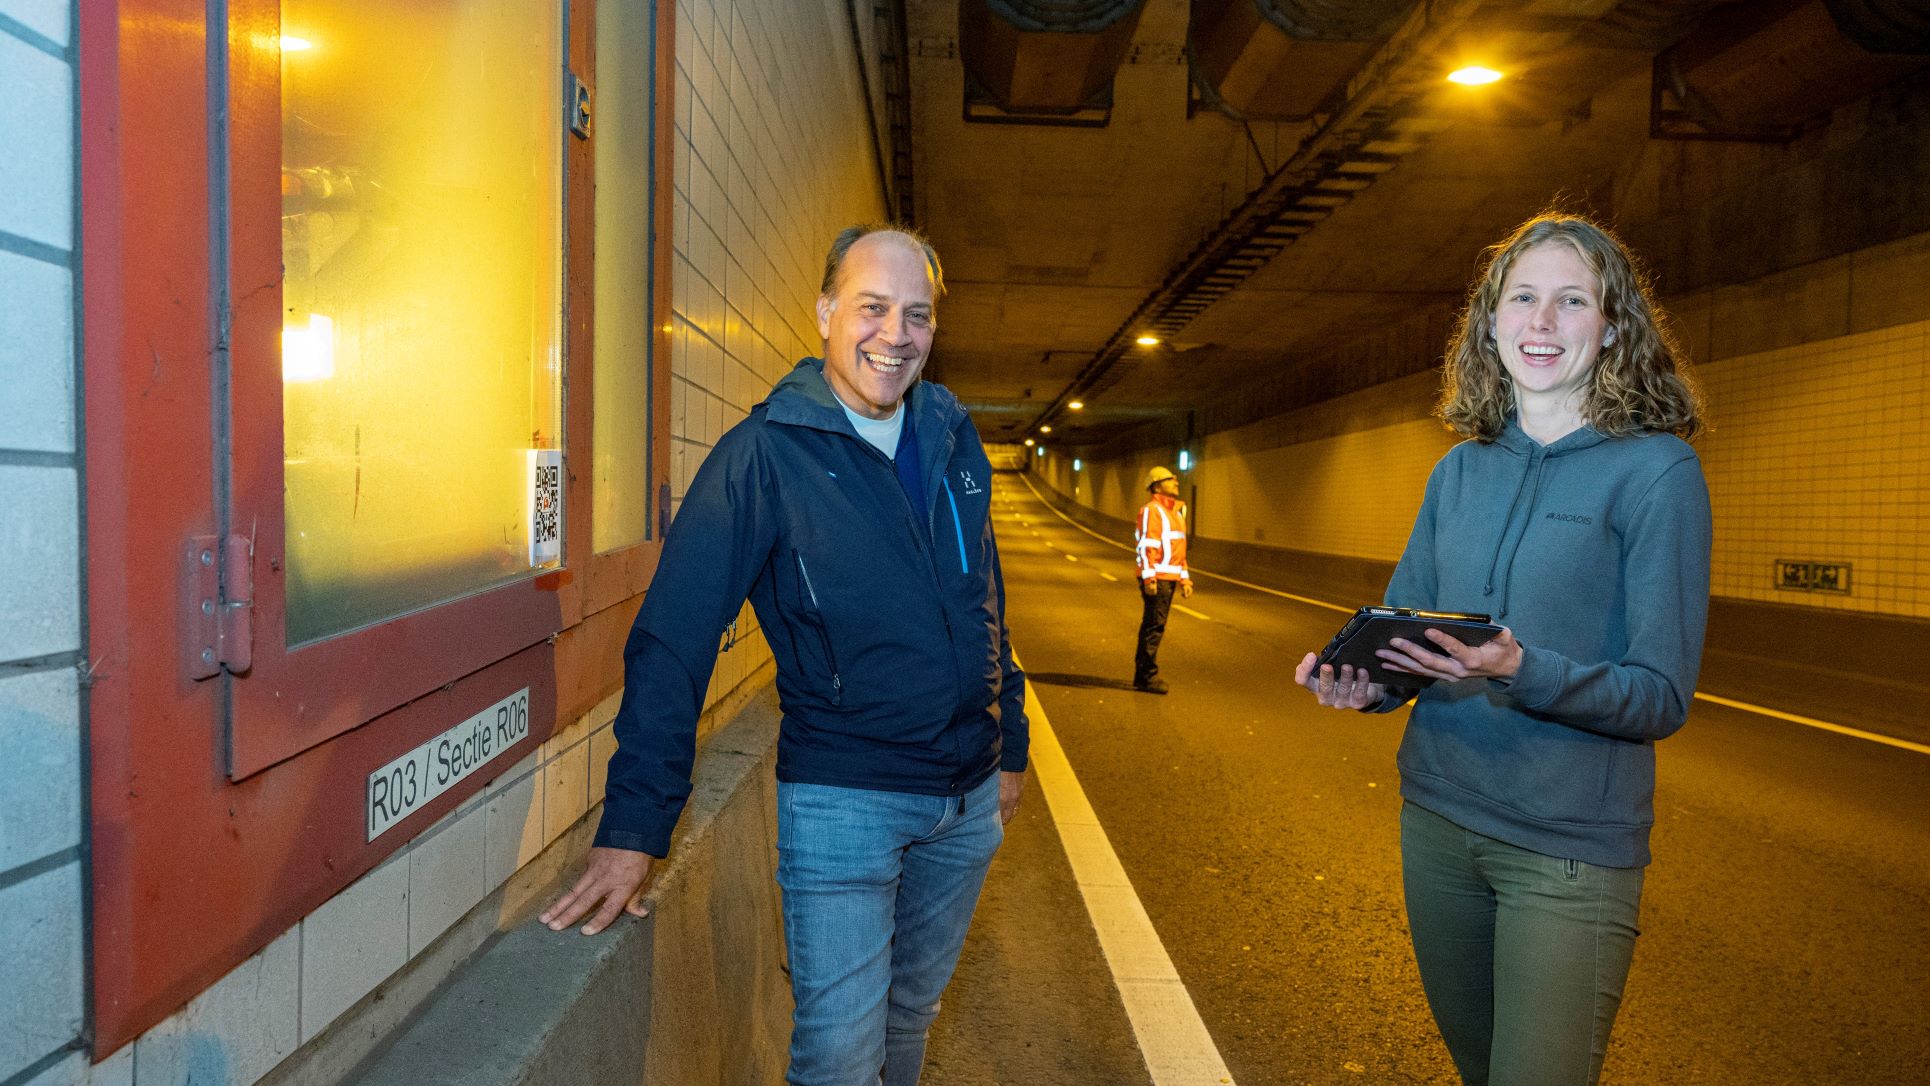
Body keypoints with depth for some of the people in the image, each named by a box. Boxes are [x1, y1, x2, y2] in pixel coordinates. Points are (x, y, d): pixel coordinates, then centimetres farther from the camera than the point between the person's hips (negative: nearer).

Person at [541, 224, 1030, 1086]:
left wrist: (1010, 743, 16)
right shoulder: (764, 454, -12)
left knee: (914, 1011, 21)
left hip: (969, 799, 5)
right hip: (841, 800, -5)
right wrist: (635, 825, -21)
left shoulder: (954, 441, 5)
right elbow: (674, 637, -17)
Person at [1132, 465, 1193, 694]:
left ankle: (1143, 674, 20)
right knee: (1154, 626, -9)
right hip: (1157, 578, -9)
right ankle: (1147, 675, -5)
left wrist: (1185, 579, 21)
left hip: (1170, 578, 9)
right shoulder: (1151, 510, -10)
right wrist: (1149, 577, -24)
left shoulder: (1175, 511, 20)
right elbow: (1145, 546, -18)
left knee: (1154, 626, 13)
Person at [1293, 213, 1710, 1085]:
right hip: (1437, 818, 5)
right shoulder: (1459, 471, 6)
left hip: (1569, 848, -5)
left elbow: (1661, 698, -13)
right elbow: (1403, 627, 10)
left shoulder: (1655, 470, -9)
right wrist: (1361, 680, -12)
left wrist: (1520, 672, -30)